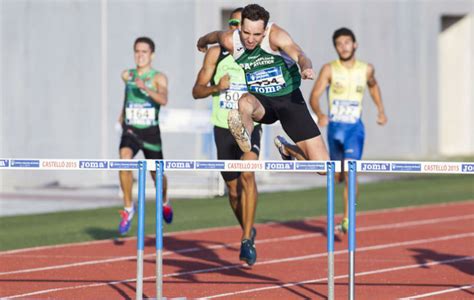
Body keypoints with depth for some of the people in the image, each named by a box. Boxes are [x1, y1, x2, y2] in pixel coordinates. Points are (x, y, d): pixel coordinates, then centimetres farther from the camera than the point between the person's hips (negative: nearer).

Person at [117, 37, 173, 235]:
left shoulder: (159, 78, -7)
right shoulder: (127, 75, 6)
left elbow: (163, 99, -26)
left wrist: (145, 88, -39)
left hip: (150, 131, -2)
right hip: (130, 130, 2)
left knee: (156, 173, 11)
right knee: (124, 159, -27)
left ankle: (164, 202, 45)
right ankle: (128, 207, -16)